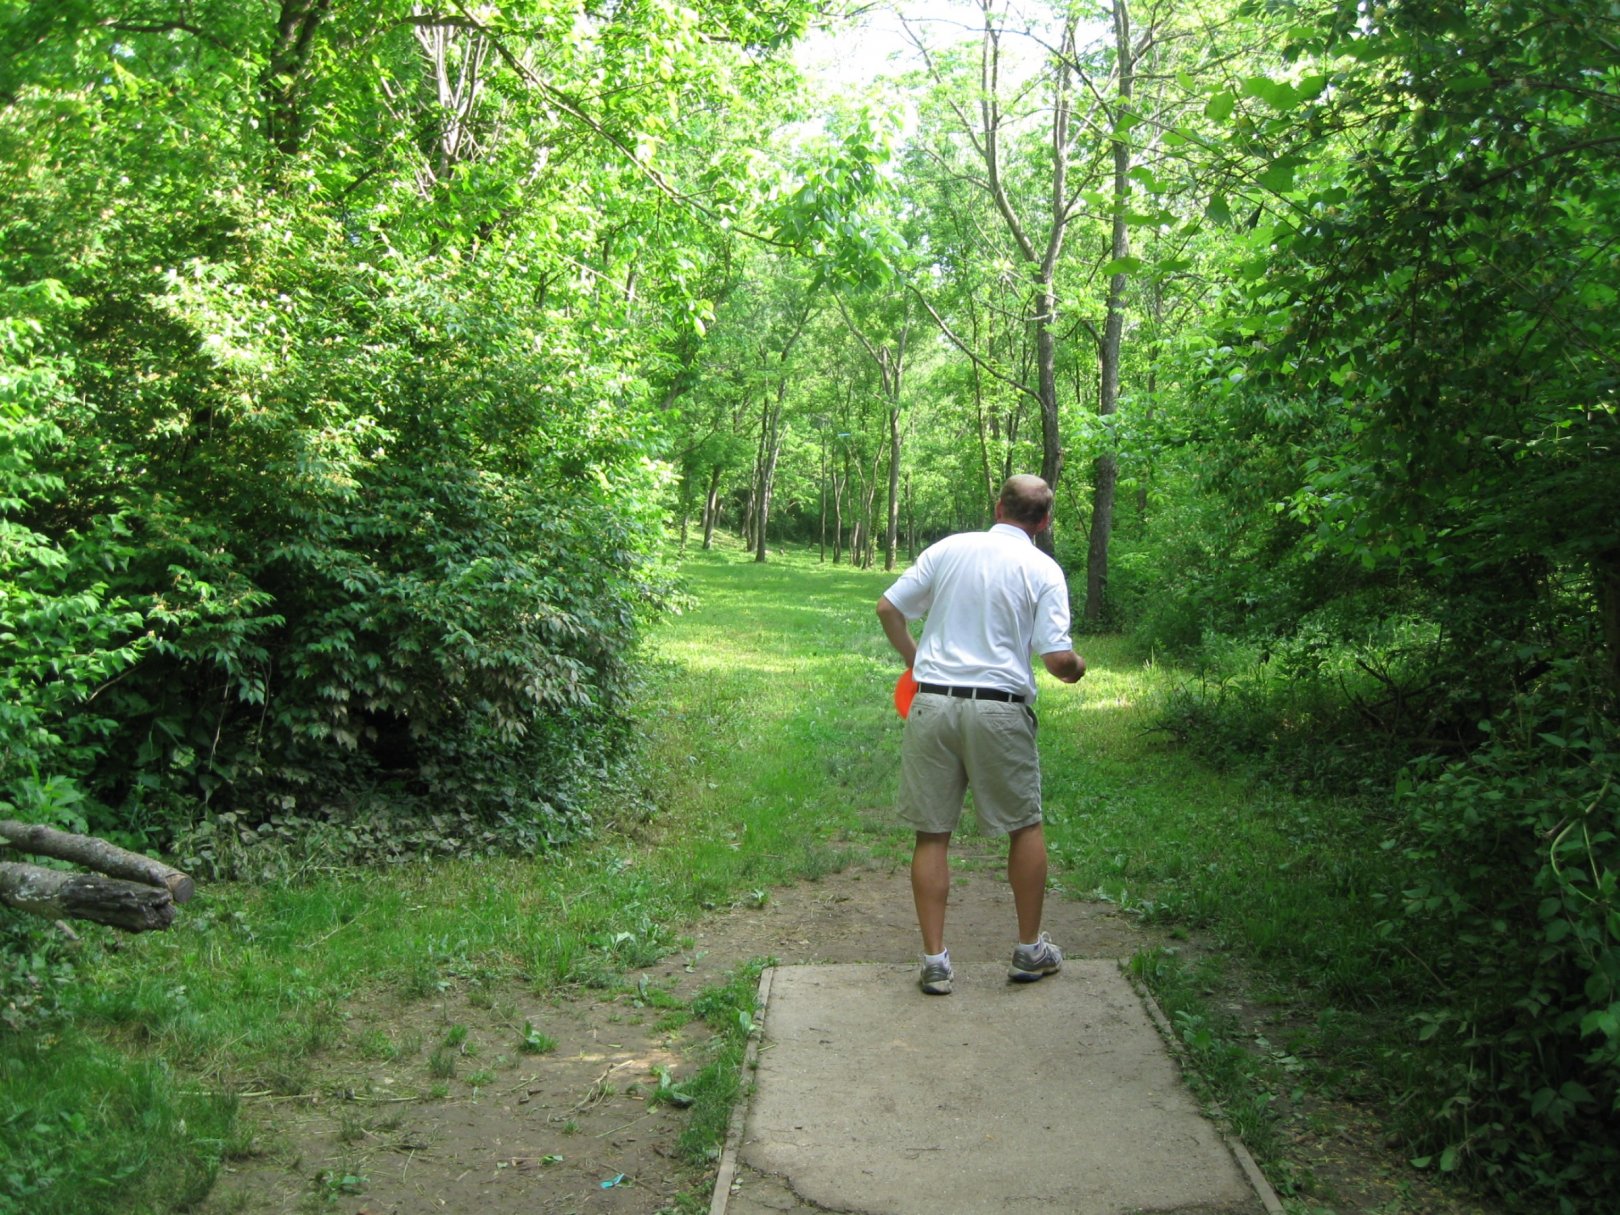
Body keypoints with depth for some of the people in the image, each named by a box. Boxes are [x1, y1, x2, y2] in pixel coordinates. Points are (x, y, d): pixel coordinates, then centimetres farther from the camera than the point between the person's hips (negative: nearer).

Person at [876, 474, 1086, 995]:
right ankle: (1030, 950, 27)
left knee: (932, 835, 9)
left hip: (932, 704, 2)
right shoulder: (1043, 570, -1)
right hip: (999, 710, -2)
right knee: (1026, 827, 17)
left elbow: (888, 608, 8)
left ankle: (935, 960, 12)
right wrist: (1077, 668, 14)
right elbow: (1058, 659, -9)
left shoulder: (949, 548, 7)